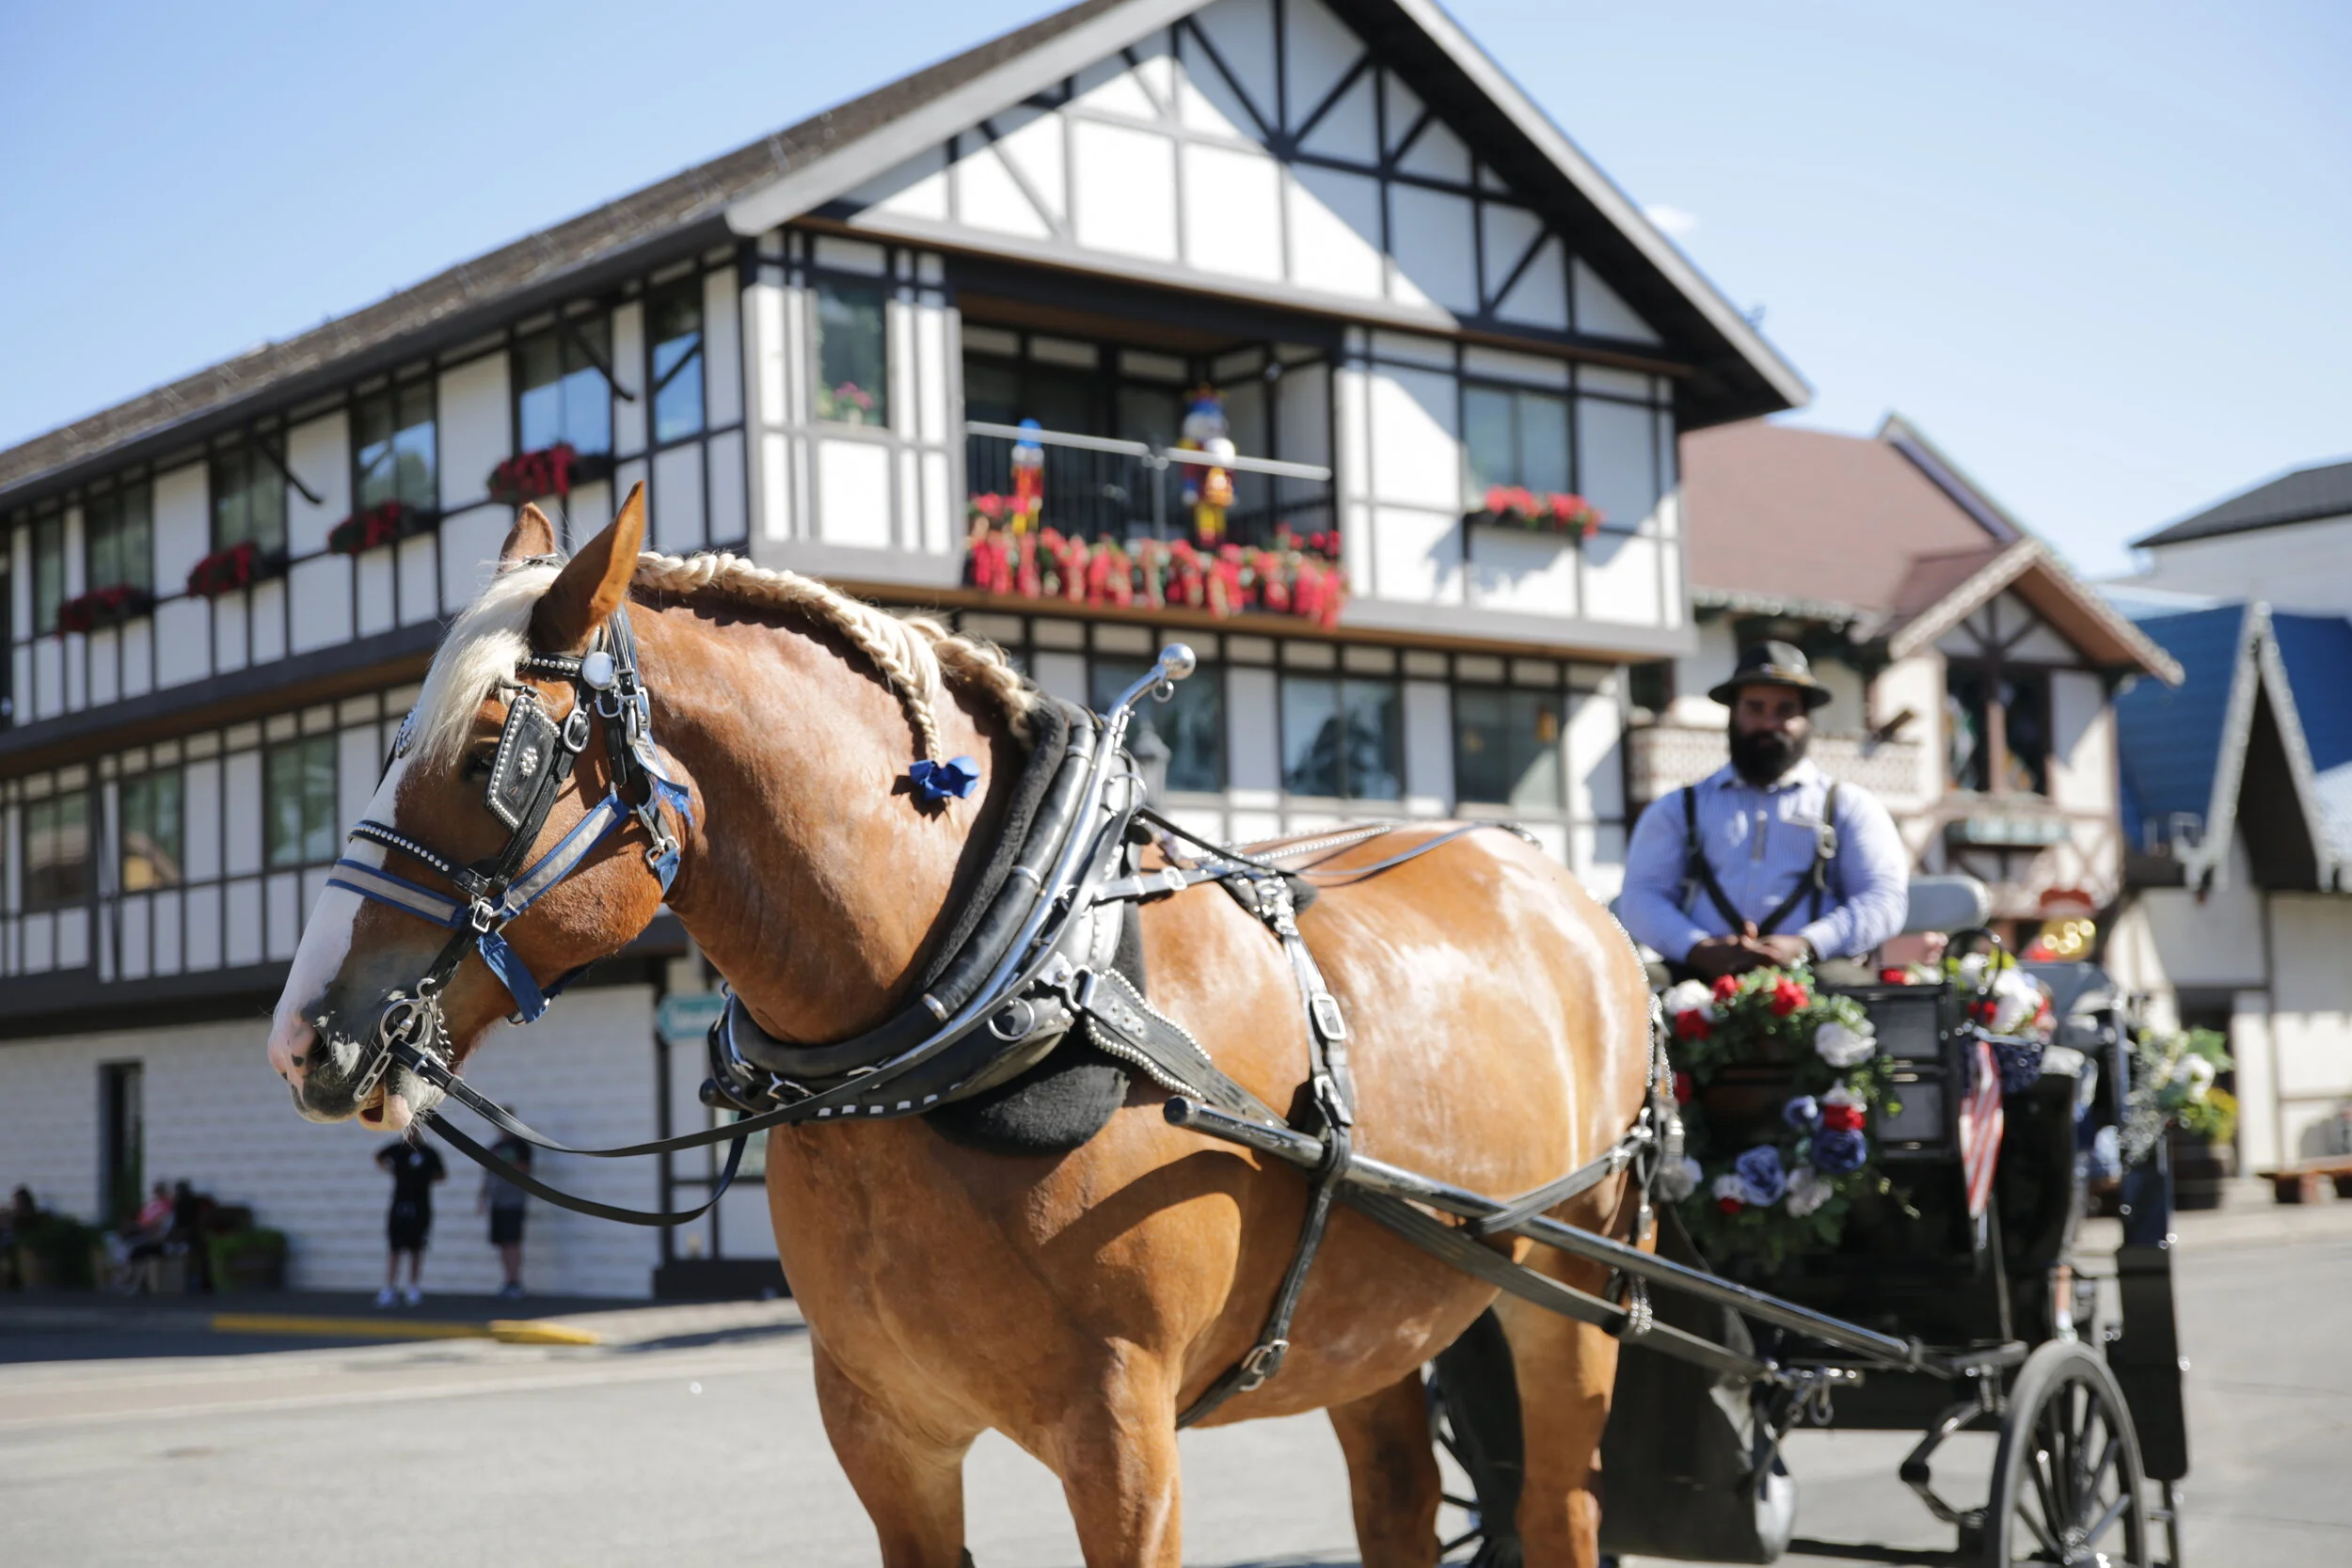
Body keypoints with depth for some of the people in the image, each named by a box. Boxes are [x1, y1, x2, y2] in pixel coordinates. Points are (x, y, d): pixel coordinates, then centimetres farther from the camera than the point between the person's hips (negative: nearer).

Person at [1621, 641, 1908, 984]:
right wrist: (1700, 950, -10)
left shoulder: (1850, 805, 24)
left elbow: (1885, 899, 10)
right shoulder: (1678, 809, 26)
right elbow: (1641, 897, 13)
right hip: (1702, 984, 0)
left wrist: (1803, 947, -10)